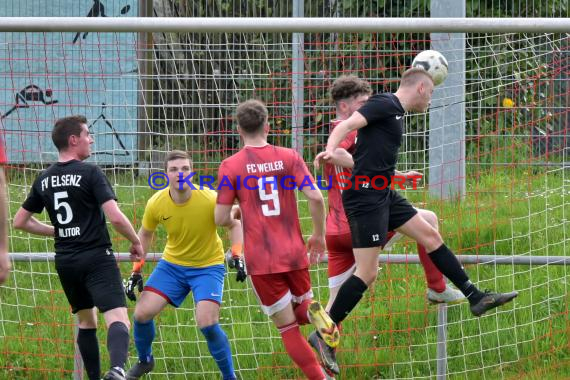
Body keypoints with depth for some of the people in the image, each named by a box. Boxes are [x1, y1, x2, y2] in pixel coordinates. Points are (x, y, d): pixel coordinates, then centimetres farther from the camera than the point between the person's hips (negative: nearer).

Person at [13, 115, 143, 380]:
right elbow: (116, 217, -16)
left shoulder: (44, 179, 10)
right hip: (96, 258, -6)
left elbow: (20, 221, 17)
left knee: (86, 321, 23)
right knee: (118, 319, -17)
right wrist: (136, 242, 1)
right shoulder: (90, 173, -9)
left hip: (65, 260, 6)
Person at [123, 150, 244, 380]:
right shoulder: (156, 203, -14)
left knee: (207, 323, -21)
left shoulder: (210, 199, -24)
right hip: (172, 264, 3)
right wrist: (136, 272, 5)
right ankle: (144, 361, 26)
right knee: (142, 313, -5)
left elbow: (234, 225, -6)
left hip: (208, 266, -3)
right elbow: (145, 234, 6)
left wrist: (237, 256, -20)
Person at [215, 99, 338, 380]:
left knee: (288, 329, 7)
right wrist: (319, 235, 6)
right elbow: (315, 197, -9)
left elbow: (221, 219, -5)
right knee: (301, 308, 23)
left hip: (260, 261, -2)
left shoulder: (230, 166, -4)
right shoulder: (289, 157, 1)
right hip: (294, 254, 2)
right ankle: (314, 312, -13)